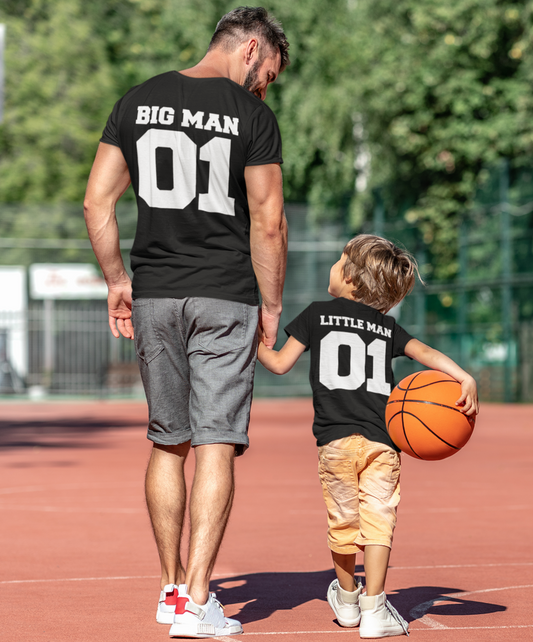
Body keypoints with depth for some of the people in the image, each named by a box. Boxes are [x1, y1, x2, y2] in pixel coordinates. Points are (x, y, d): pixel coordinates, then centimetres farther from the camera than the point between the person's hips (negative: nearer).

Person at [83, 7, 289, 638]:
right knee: (216, 447, -3)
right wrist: (271, 304, 3)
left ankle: (172, 588, 21)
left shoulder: (138, 100, 7)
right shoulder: (251, 114, -5)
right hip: (226, 298, -4)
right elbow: (268, 224, -7)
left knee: (167, 444, 14)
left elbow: (97, 201, 5)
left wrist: (117, 280, 12)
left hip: (153, 295, 4)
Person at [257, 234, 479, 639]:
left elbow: (280, 364, 11)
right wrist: (465, 379, -5)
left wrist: (256, 343, 29)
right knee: (377, 521, -2)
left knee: (344, 522, 12)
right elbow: (426, 353, 1)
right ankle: (374, 609, -8)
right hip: (381, 440, 0)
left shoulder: (317, 314, 9)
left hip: (336, 439, 0)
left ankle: (347, 599, 31)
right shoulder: (387, 325, 14)